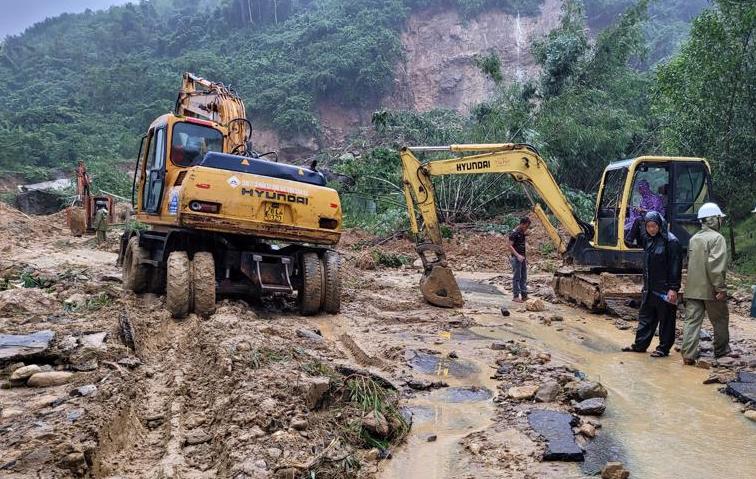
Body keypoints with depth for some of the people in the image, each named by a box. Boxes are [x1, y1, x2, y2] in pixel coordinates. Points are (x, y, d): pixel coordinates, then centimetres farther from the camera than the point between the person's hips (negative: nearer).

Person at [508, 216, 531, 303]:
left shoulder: (522, 233, 13)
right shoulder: (514, 233, -13)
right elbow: (510, 246, -18)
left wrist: (525, 257, 19)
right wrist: (518, 255, -26)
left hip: (522, 258, 9)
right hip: (516, 258, -9)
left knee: (524, 277, 10)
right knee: (516, 277, -4)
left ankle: (524, 295, 16)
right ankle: (516, 296, 1)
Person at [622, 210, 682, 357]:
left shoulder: (671, 241, -13)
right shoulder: (647, 239, 7)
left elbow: (675, 266, -16)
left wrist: (673, 288, -19)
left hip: (665, 288, -7)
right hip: (649, 287, 8)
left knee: (665, 319, 5)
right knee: (645, 317, 15)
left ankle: (663, 348, 15)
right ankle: (640, 345, 25)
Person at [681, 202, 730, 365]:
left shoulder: (693, 238, 12)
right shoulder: (717, 238, -11)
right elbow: (715, 266, -21)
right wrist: (720, 288, -19)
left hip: (692, 289, 6)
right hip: (710, 289, -6)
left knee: (692, 320, 3)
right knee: (720, 319, 14)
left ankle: (688, 355, -2)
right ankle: (722, 350, 28)